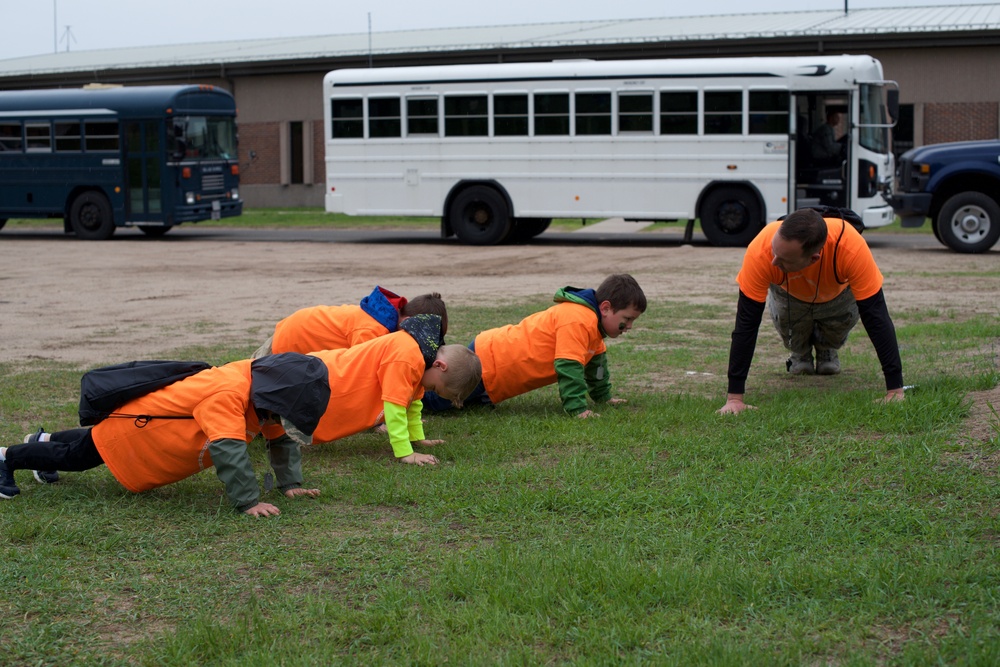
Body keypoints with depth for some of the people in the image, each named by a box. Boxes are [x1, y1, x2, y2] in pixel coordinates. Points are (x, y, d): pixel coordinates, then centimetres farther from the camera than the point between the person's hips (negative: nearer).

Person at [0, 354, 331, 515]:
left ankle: (45, 441, 56)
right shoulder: (228, 396, -41)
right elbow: (228, 450, -49)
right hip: (133, 423, -9)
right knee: (75, 456, 13)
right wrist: (248, 501, -49)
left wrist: (290, 483, -12)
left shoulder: (263, 390, -13)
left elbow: (281, 439, -3)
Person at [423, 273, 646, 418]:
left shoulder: (593, 320, 6)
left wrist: (603, 396, 22)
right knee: (433, 399, -11)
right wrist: (577, 409, -30)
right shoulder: (578, 321, -26)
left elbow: (596, 361, 21)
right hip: (484, 362, -10)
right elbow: (569, 367, -30)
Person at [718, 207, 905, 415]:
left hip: (839, 295, 0)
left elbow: (876, 318, -38)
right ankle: (800, 353, 21)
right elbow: (746, 324, -36)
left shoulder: (851, 248, -45)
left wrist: (895, 390, -39)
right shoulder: (761, 251, -43)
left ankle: (826, 350, 20)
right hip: (789, 295, 0)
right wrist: (734, 397, -38)